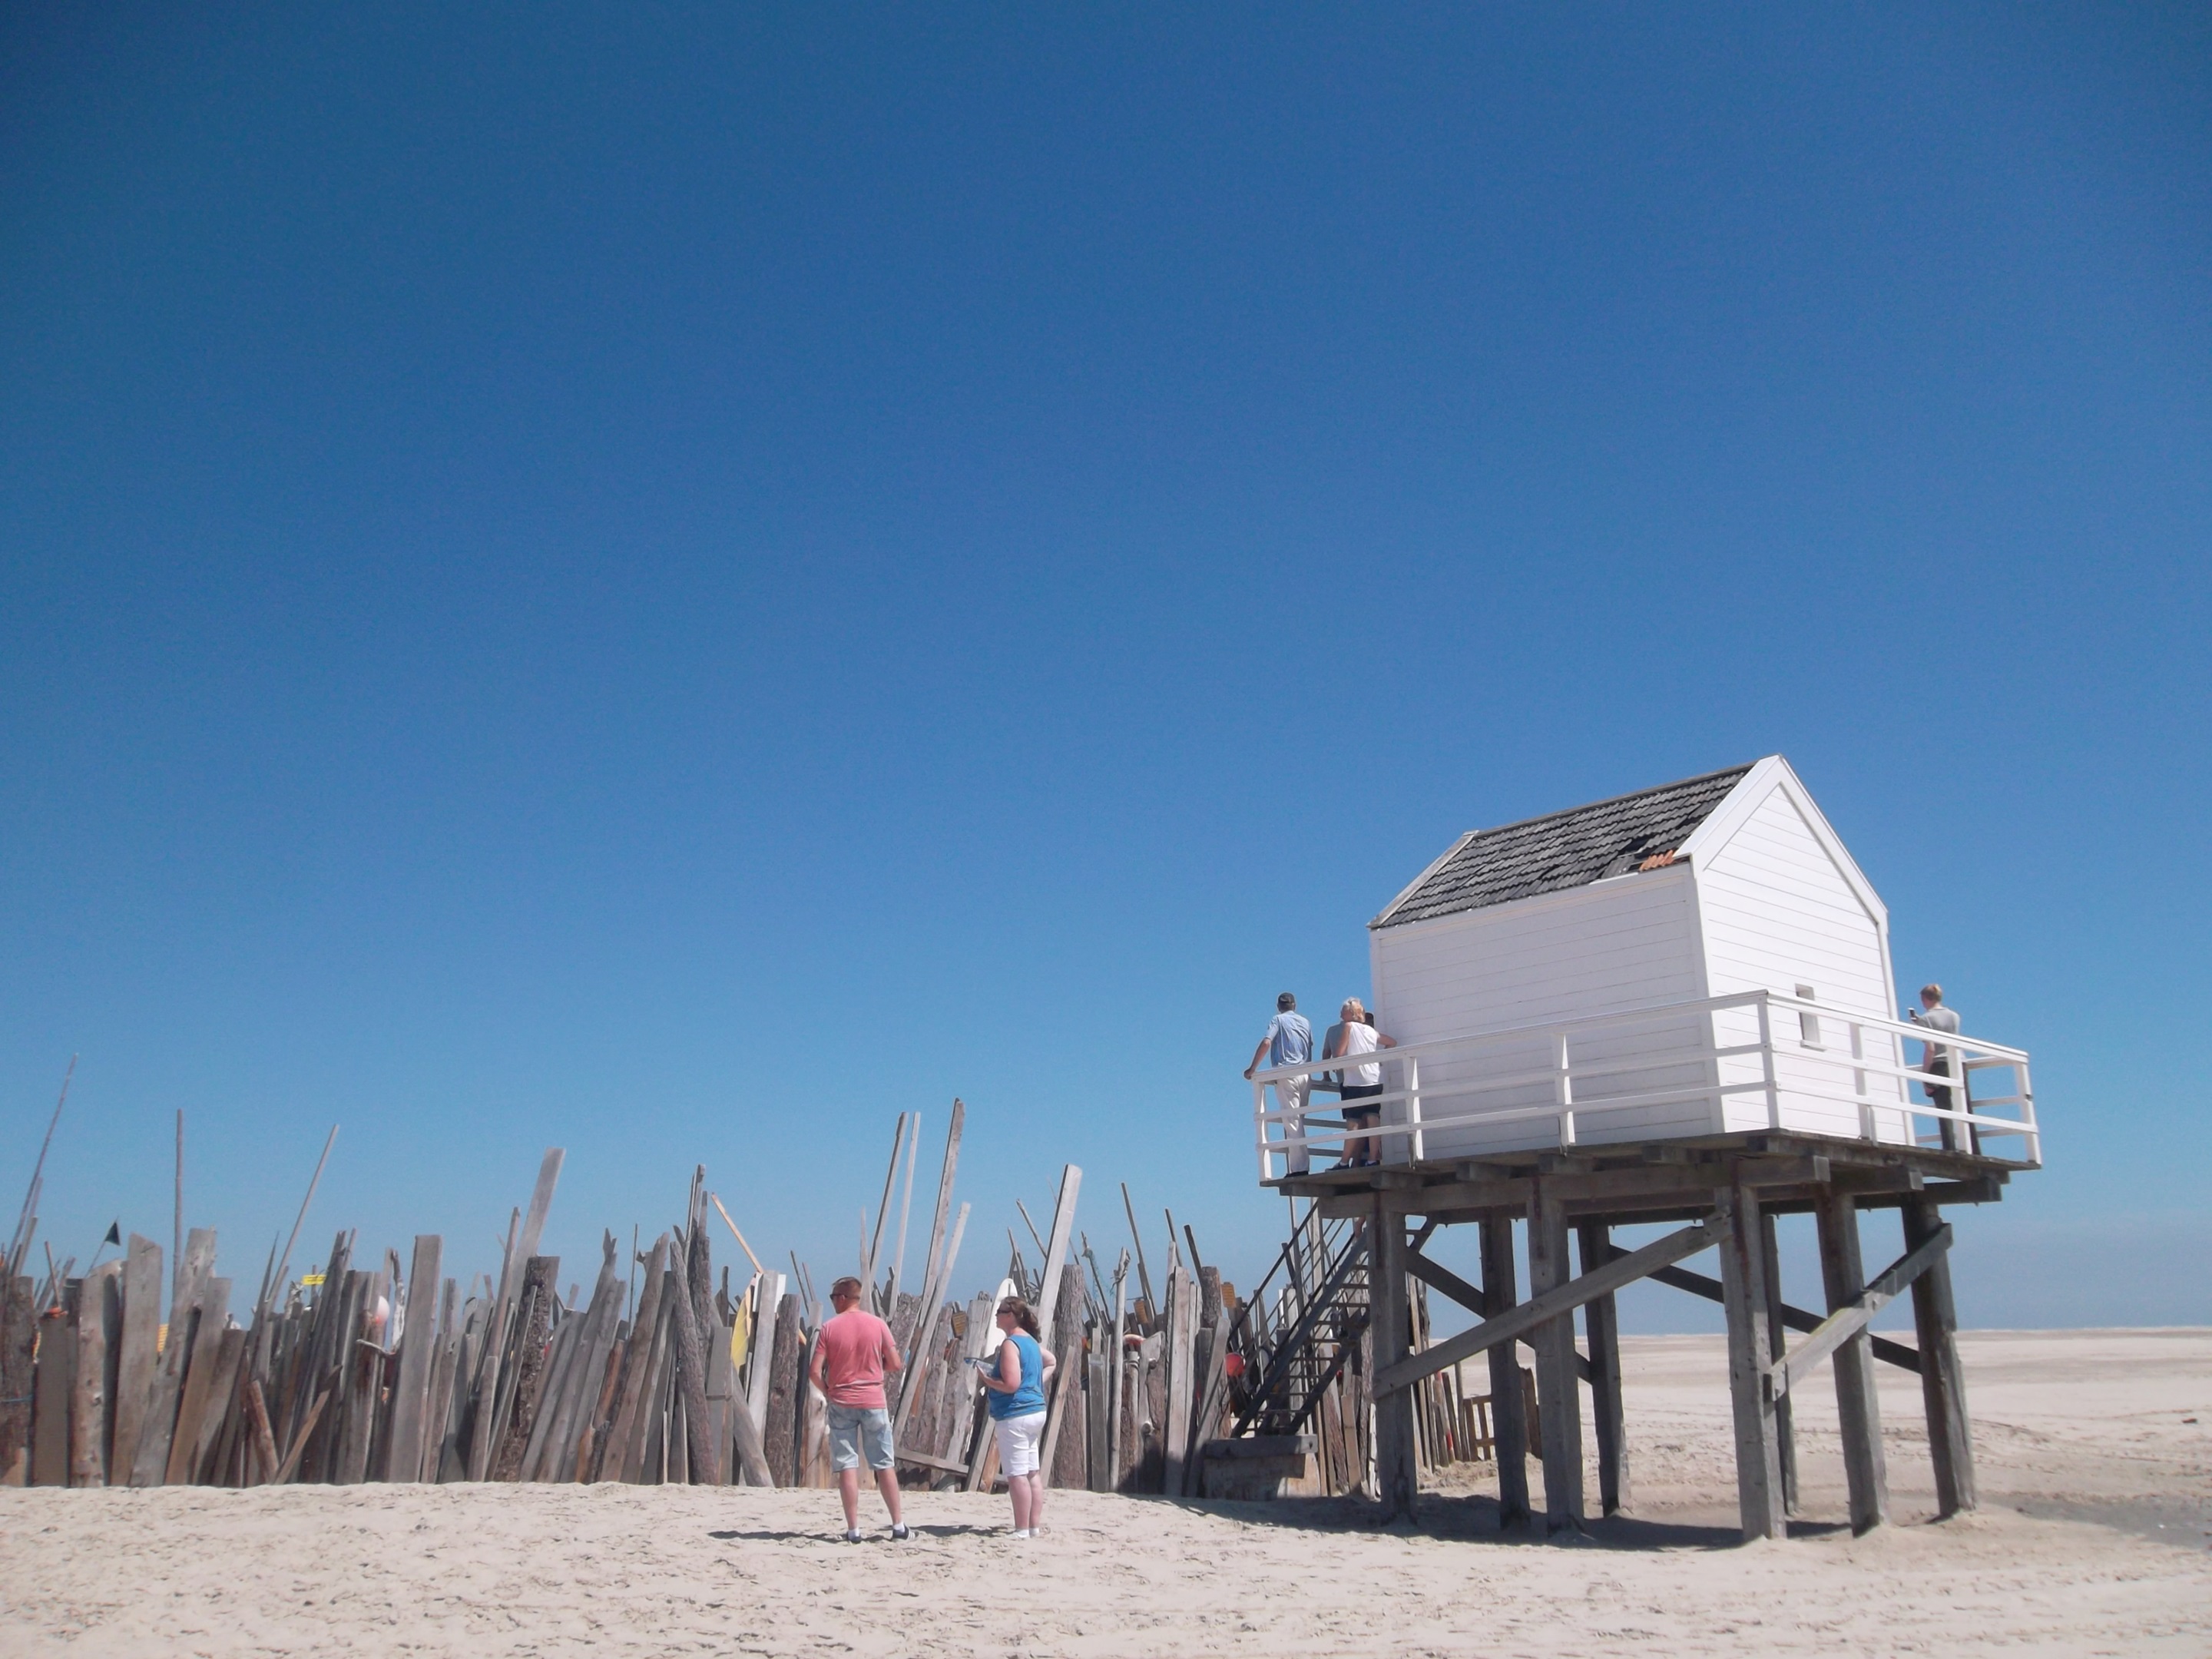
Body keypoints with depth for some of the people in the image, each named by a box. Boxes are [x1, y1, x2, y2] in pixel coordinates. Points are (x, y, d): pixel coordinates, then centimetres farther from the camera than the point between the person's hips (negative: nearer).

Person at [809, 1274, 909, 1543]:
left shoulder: (829, 1327, -4)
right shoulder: (877, 1325, -1)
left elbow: (815, 1372, -8)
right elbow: (896, 1365, -1)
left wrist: (828, 1392, 10)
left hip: (841, 1402, -1)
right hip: (873, 1401, 1)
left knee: (847, 1465, 3)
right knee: (884, 1465, 9)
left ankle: (853, 1529, 1)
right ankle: (898, 1525, 12)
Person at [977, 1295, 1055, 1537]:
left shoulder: (1010, 1345, -15)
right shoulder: (1032, 1342, 14)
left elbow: (1011, 1384, -22)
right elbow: (1052, 1363, 31)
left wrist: (987, 1380, -8)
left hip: (1015, 1415, -10)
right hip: (1036, 1411, 10)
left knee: (1017, 1474, -6)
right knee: (1033, 1472, 13)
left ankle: (1022, 1530, -5)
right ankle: (1035, 1526, 17)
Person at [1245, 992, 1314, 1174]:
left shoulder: (1278, 1020, 2)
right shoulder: (1305, 1022, 17)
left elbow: (1266, 1043, -11)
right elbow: (1311, 1047, 17)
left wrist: (1252, 1068, -7)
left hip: (1287, 1075, -5)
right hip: (1305, 1075, 5)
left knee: (1292, 1122, -7)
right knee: (1298, 1121, 10)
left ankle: (1298, 1168, -12)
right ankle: (1301, 1165, 6)